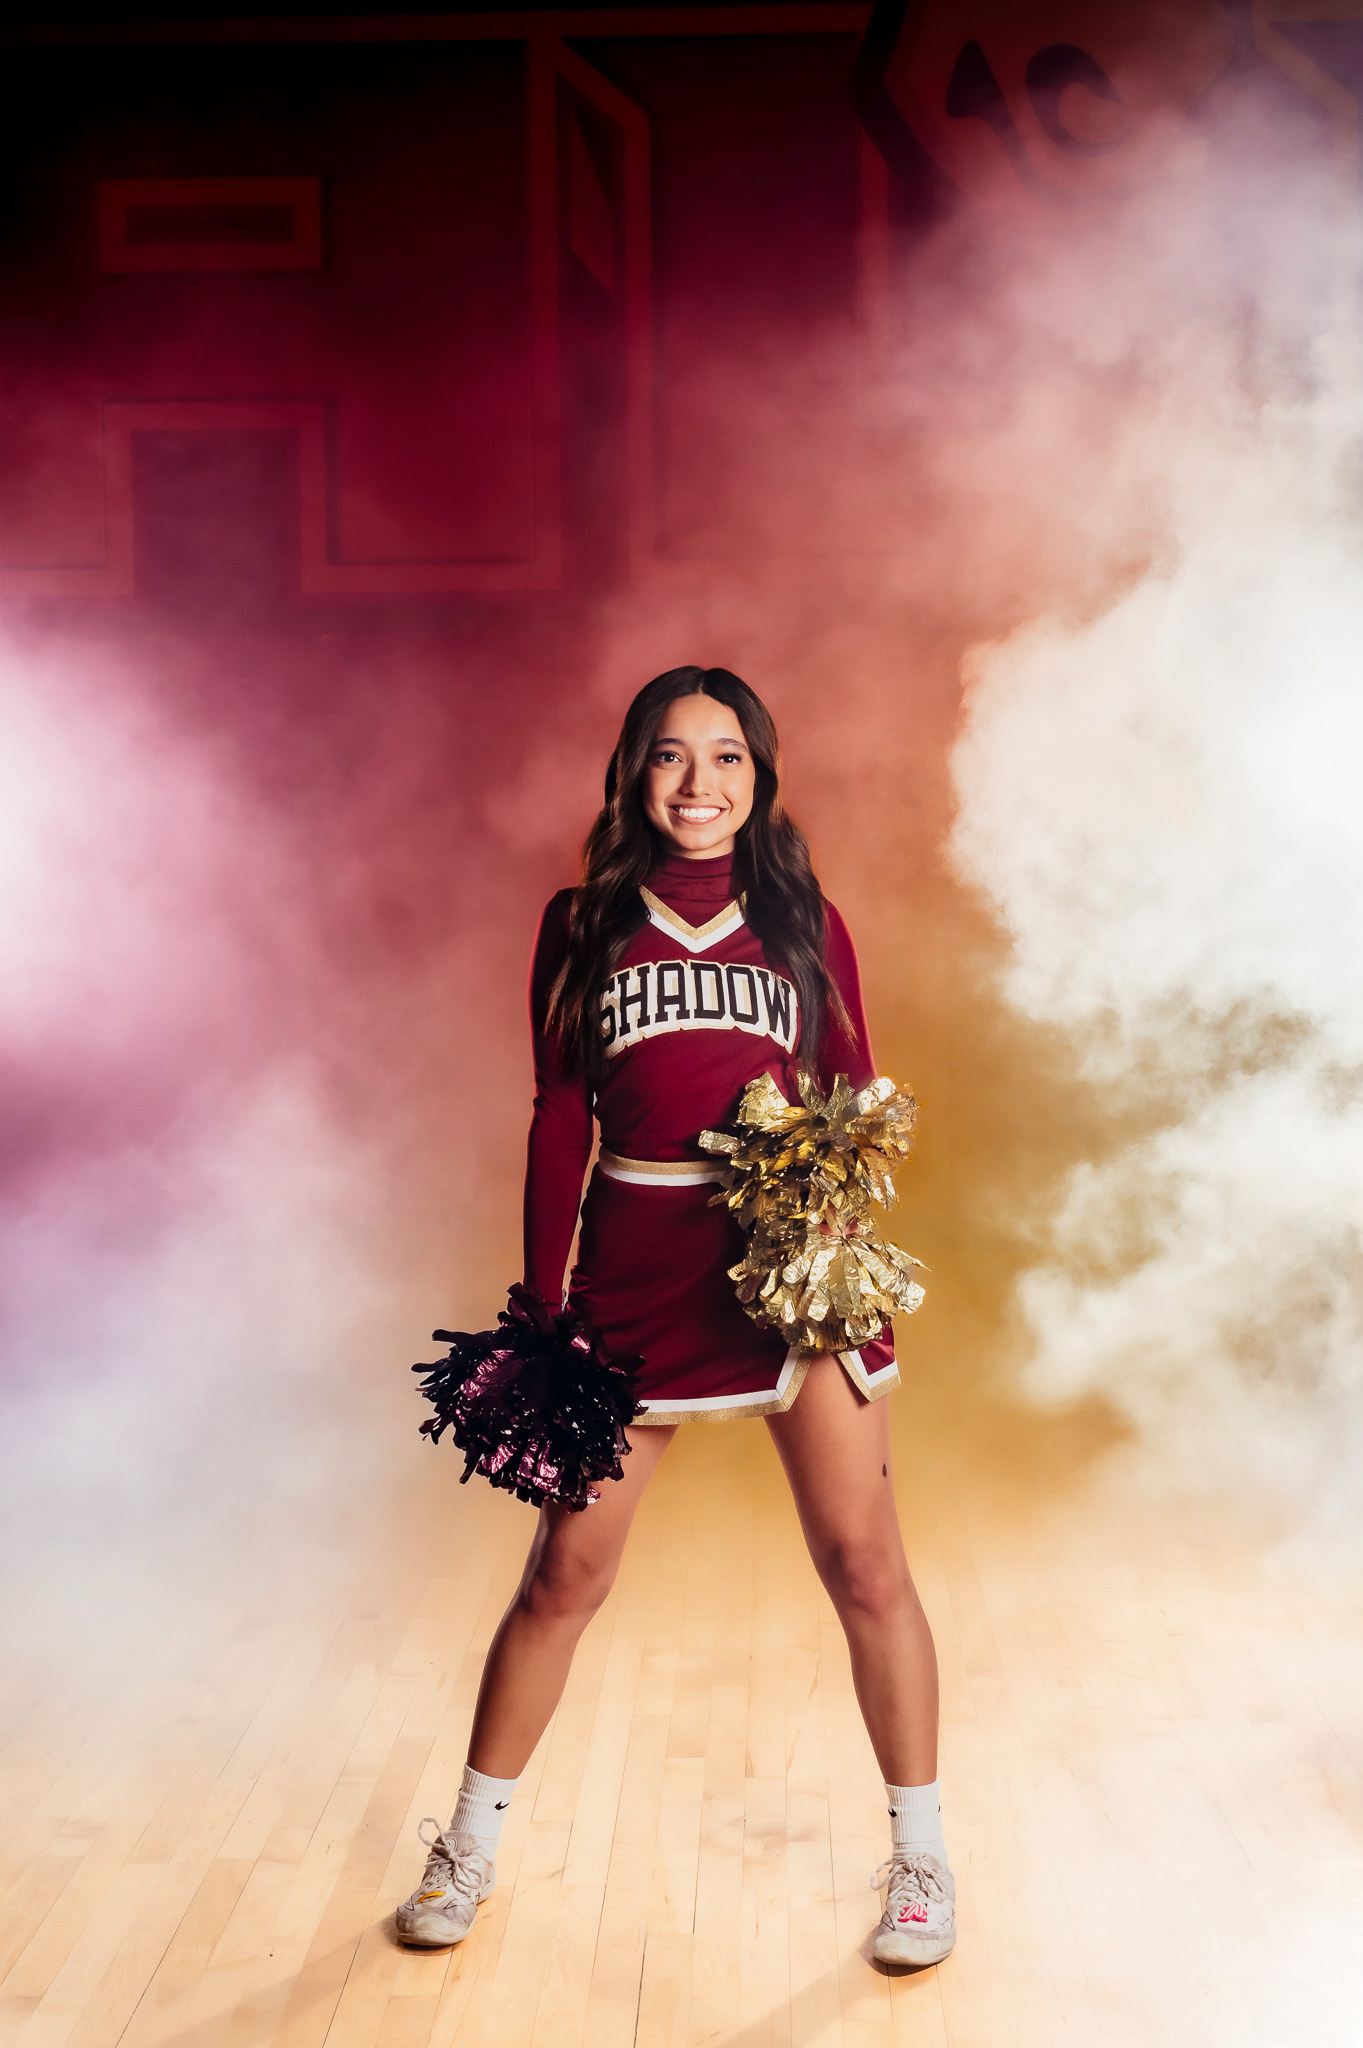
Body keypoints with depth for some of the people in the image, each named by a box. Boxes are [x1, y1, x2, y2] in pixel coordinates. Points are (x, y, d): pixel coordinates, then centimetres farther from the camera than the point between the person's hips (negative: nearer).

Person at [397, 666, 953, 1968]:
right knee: (563, 1574, 6)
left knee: (864, 1564, 2)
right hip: (634, 1273, 0)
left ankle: (920, 1853, 22)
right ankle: (470, 1845, 26)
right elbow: (559, 1121, 6)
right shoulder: (583, 927, 6)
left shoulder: (807, 925, 7)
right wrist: (541, 1308, 3)